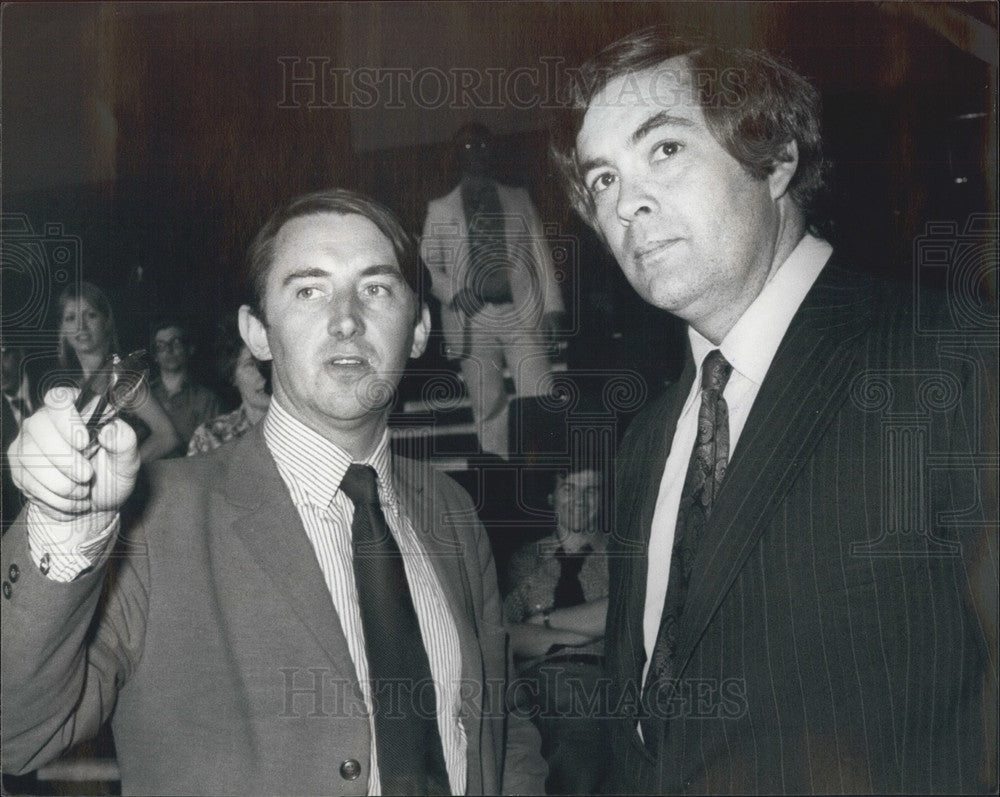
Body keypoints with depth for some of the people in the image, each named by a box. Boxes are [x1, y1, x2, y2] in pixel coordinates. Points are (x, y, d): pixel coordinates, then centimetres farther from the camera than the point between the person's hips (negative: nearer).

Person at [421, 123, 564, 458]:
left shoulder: (519, 199, 16)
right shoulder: (440, 209, 13)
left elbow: (541, 253, 12)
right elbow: (427, 263, 11)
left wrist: (551, 305, 3)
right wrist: (453, 293, -8)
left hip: (523, 314, 0)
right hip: (473, 318, 0)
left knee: (539, 400, -10)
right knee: (488, 405, 3)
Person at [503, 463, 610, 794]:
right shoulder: (526, 559, 20)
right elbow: (502, 632, 6)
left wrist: (547, 619, 4)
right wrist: (585, 631, -3)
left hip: (601, 678, -1)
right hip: (537, 677, 1)